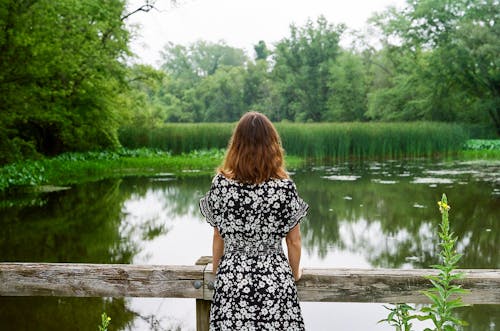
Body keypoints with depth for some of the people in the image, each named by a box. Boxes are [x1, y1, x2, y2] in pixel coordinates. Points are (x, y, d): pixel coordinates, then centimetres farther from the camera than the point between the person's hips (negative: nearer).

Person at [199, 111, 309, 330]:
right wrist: (294, 273, 18)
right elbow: (293, 241, 1)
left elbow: (218, 238, 4)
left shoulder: (220, 184, -6)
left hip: (232, 278, 1)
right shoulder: (285, 187, -8)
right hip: (275, 279, -1)